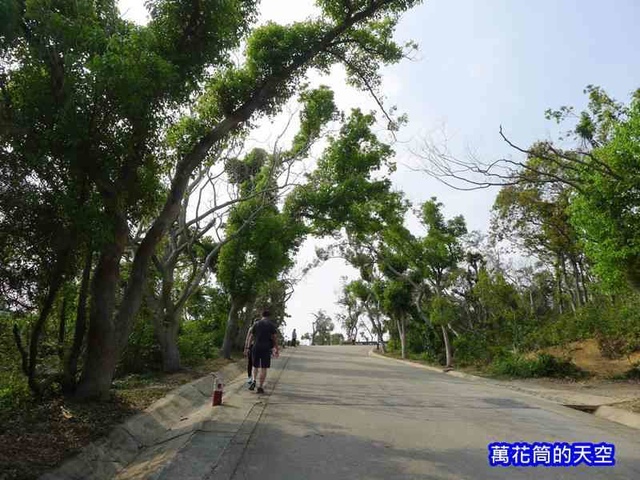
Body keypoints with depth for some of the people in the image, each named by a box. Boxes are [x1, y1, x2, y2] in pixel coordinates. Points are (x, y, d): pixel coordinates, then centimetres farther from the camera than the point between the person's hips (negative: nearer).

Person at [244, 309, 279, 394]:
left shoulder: (256, 324, 9)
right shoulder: (272, 325, 2)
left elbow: (251, 336, 8)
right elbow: (275, 338, -2)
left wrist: (247, 347, 14)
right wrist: (277, 350, 2)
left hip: (256, 348, 2)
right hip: (266, 349, -2)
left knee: (255, 366, 18)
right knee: (263, 368, 3)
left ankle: (254, 381, -1)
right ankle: (260, 387, 2)